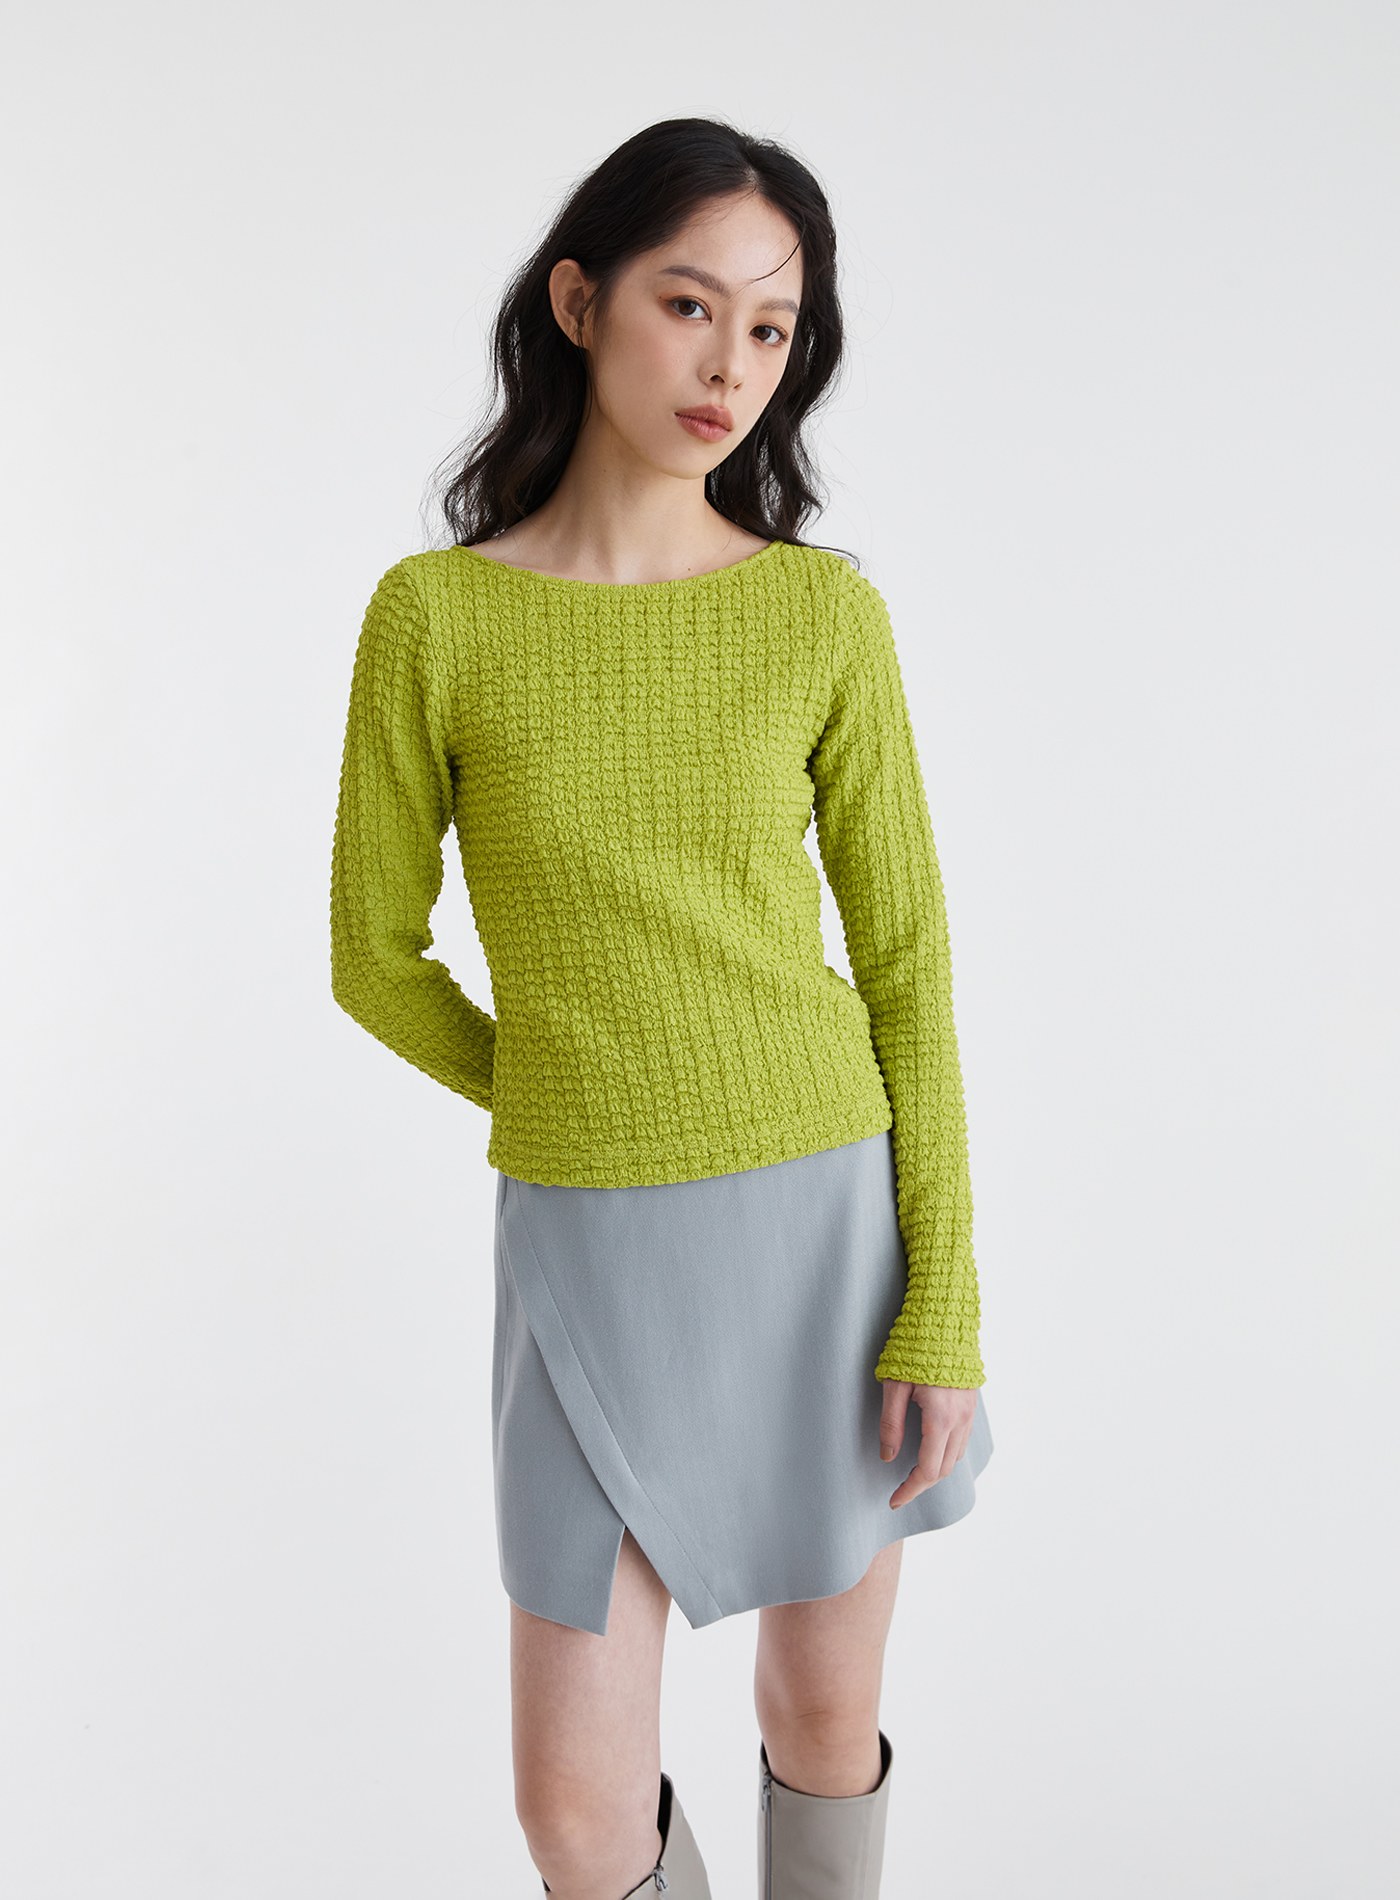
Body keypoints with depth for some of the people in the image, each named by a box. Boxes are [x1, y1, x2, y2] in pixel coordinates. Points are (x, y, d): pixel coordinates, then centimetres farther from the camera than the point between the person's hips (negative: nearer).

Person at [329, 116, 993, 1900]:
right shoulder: (432, 615, -6)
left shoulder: (825, 613, -4)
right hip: (593, 1257, 0)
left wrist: (944, 1305, -6)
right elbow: (377, 959, 4)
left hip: (832, 1227, 1)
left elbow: (904, 961, -2)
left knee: (826, 1713, 17)